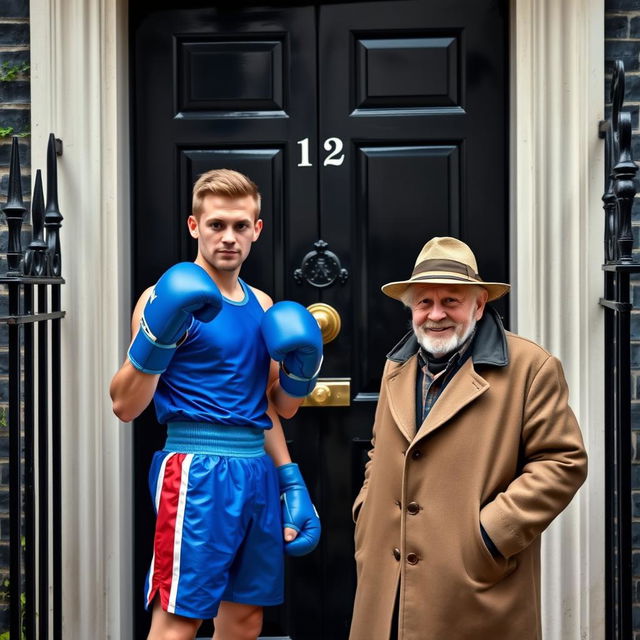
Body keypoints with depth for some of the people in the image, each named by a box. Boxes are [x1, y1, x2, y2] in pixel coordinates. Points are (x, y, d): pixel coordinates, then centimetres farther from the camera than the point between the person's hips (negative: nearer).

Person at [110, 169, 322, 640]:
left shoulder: (263, 306, 14)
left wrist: (301, 373, 2)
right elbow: (125, 406, -11)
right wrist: (157, 338, -24)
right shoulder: (170, 299, -5)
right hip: (197, 471, -7)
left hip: (258, 471, 7)